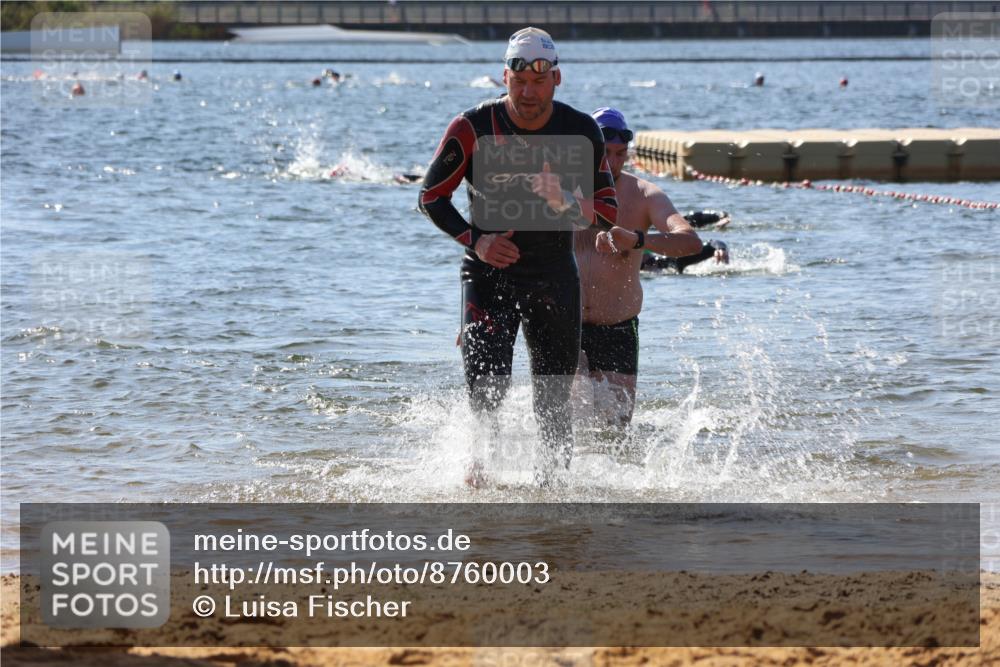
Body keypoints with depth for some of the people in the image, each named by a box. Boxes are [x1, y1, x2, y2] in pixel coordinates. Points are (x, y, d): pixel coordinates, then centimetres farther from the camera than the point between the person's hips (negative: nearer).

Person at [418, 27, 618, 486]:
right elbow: (431, 196, 0)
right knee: (488, 380, -14)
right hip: (490, 272, -2)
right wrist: (474, 240, -14)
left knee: (554, 400, 3)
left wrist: (565, 202, -22)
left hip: (555, 277, 2)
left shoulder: (581, 131, -4)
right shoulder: (474, 127, -9)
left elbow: (609, 212, -2)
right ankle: (482, 459, 10)